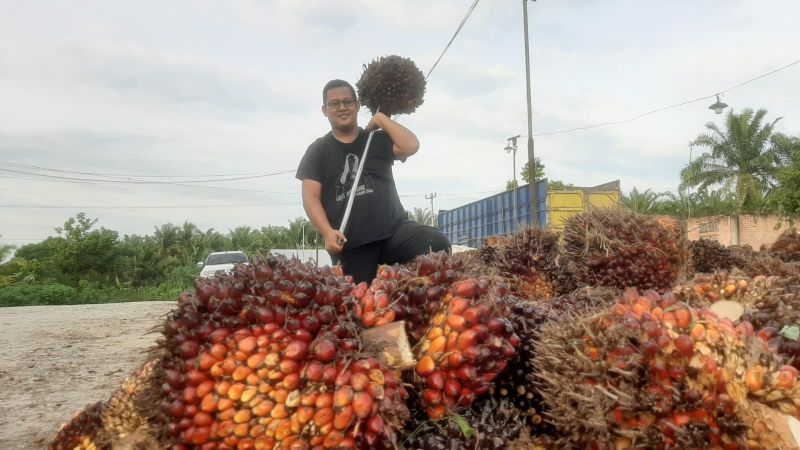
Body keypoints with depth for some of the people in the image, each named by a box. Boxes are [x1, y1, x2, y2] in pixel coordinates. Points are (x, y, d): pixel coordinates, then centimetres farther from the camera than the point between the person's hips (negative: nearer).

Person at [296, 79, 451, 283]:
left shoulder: (378, 139, 15)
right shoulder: (318, 151, 11)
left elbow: (411, 145, -5)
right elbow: (311, 197, 1)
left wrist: (382, 118, 6)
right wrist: (327, 232, -15)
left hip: (394, 230, 1)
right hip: (350, 247, 0)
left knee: (438, 244, -25)